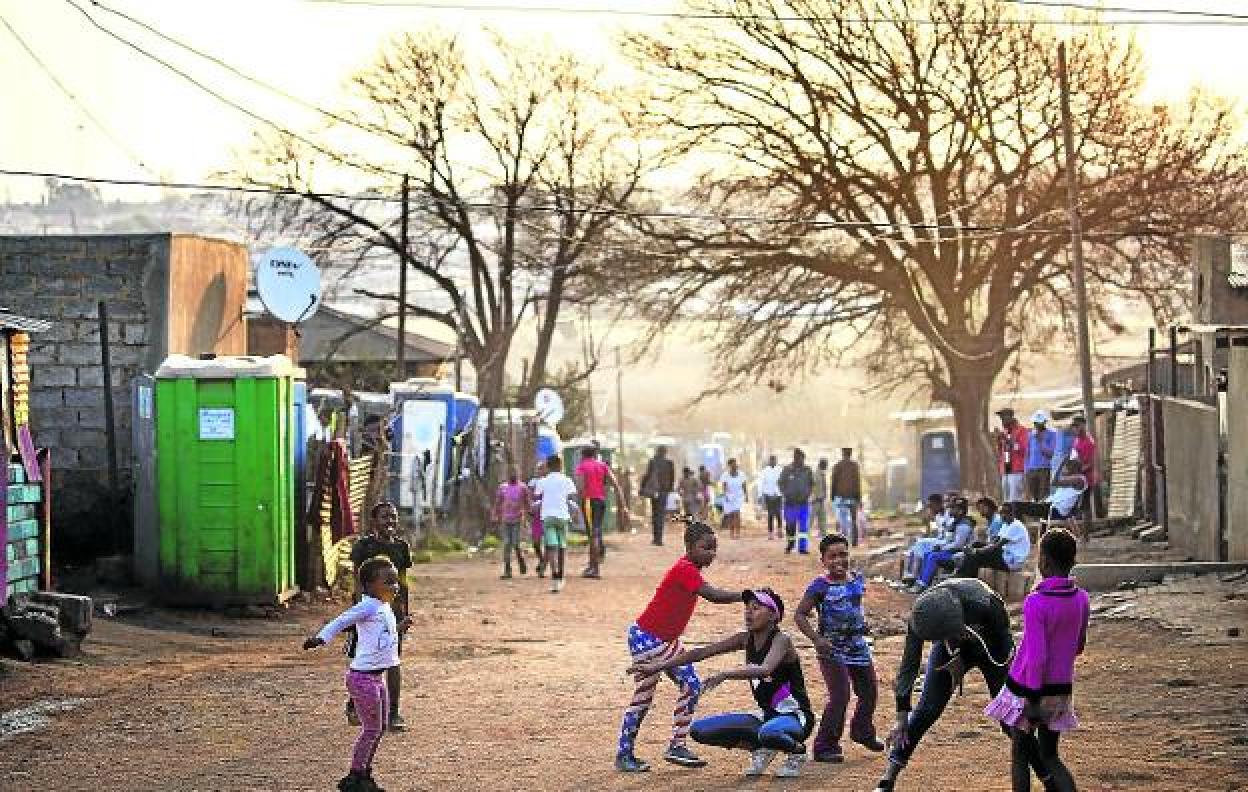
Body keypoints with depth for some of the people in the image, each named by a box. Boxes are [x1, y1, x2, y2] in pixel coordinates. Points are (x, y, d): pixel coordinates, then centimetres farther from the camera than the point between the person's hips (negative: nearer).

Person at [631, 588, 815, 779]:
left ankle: (796, 751, -7)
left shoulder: (781, 640, -18)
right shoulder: (746, 639, 2)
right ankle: (761, 749, 10)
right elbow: (702, 653, 3)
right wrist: (659, 666, -1)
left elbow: (764, 669, -39)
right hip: (766, 715, 7)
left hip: (794, 717, -7)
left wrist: (724, 675, -51)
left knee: (768, 732, -44)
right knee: (700, 730, -6)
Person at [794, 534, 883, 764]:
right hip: (832, 650, -6)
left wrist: (863, 623, 8)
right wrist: (817, 639, -23)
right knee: (840, 696, -16)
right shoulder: (820, 586, -13)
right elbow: (799, 615, -13)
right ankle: (825, 746, -7)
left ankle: (863, 731, 43)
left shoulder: (857, 580, 4)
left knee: (870, 692, 16)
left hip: (857, 645, 6)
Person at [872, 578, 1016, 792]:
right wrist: (902, 719, -22)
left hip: (993, 649, -2)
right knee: (925, 712, -6)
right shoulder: (920, 616, -31)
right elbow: (908, 666, -23)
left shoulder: (983, 605, -41)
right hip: (953, 648, 2)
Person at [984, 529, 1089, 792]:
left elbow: (1036, 658, -23)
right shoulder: (1081, 598, -2)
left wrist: (1033, 701, -17)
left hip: (1028, 690, -5)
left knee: (1020, 753, 11)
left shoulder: (1035, 603, -21)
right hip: (1062, 689, 5)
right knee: (1049, 756, 15)